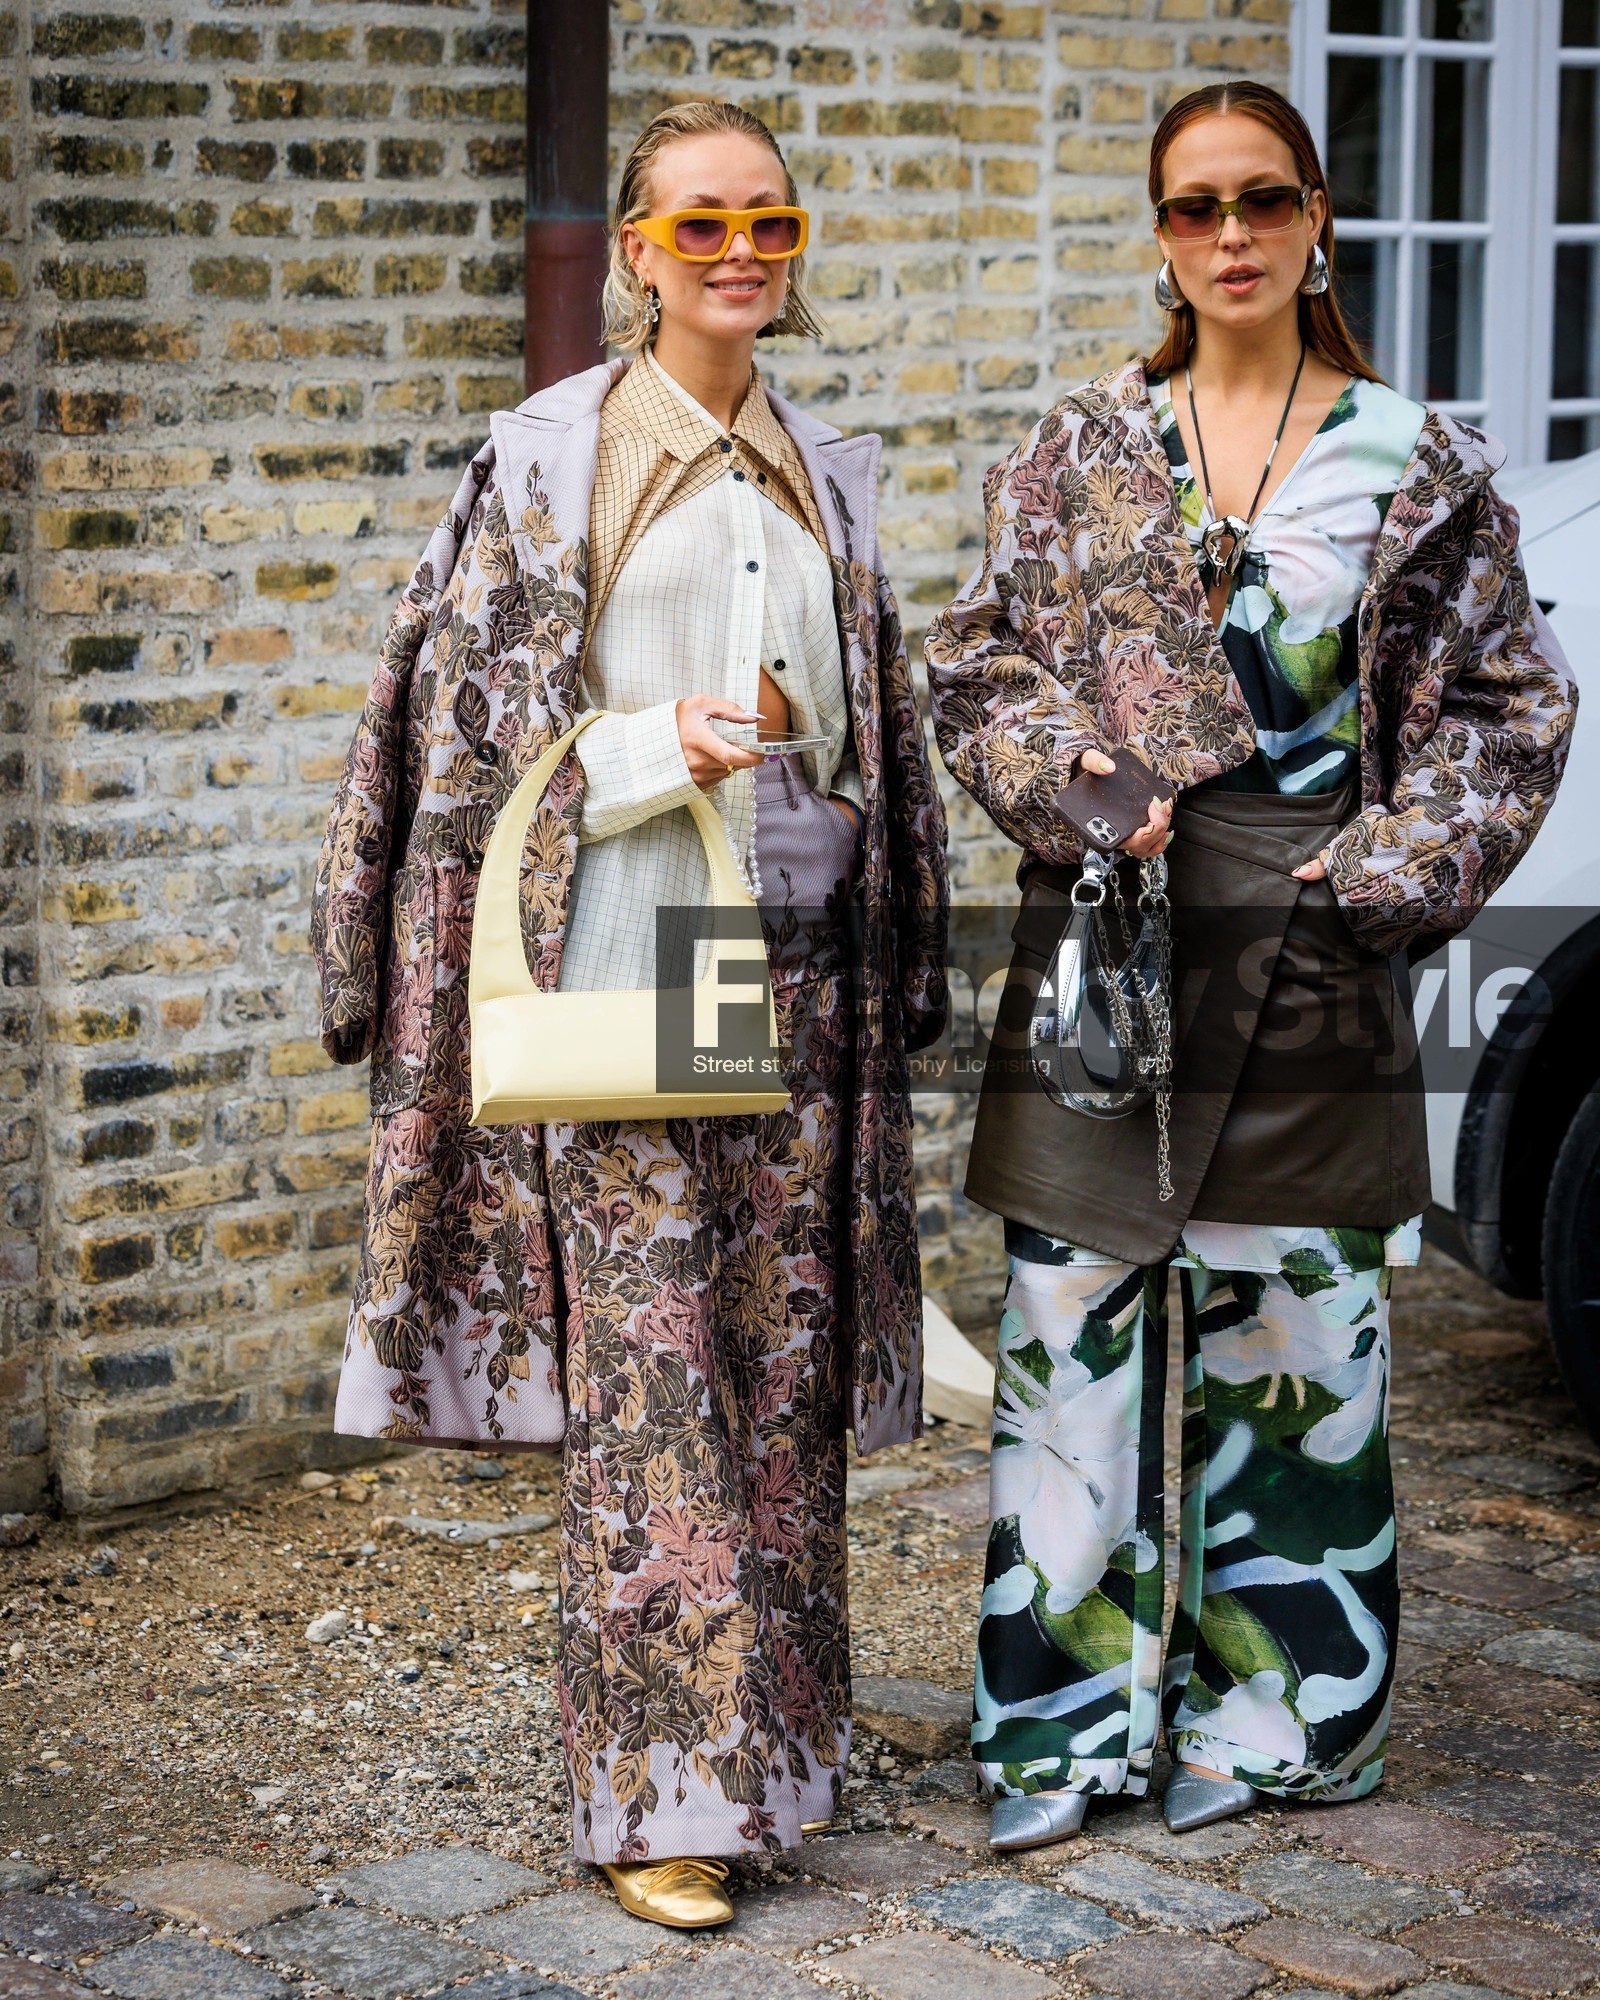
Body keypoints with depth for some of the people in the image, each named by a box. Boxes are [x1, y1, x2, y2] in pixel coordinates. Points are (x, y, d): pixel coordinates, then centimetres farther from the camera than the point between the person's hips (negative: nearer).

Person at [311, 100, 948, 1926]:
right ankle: (662, 1791, 0)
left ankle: (769, 1741, 20)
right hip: (624, 957, -5)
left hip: (796, 957, 5)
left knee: (780, 1359, 8)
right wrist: (659, 746, -16)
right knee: (645, 1361, -6)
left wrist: (886, 976, 13)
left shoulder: (828, 477, 14)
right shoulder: (550, 457, -1)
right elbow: (473, 725, -2)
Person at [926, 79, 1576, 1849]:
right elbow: (981, 666, 7)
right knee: (1075, 1324, 1)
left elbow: (1500, 706, 4)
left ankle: (1262, 1711, 20)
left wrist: (1389, 870, -7)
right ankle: (1067, 1720, 12)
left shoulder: (1417, 466, 4)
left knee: (1288, 1335, 5)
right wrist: (1081, 788, -10)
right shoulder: (1079, 451, 7)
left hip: (1306, 969, 0)